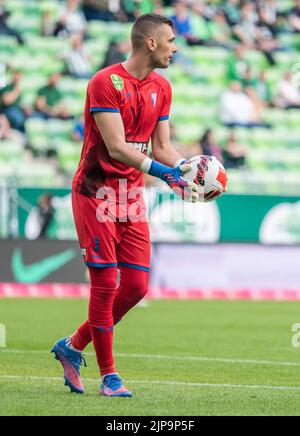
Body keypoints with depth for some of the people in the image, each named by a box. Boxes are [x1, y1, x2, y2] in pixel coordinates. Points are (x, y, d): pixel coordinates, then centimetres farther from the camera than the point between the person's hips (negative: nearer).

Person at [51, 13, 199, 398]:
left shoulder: (161, 88, 10)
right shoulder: (106, 83, -15)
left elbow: (161, 147, 13)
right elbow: (116, 147, -22)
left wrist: (186, 168, -8)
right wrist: (163, 172, -30)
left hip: (132, 194, 7)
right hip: (96, 191, -7)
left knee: (136, 286, 2)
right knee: (105, 285, -6)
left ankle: (73, 346, 20)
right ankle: (108, 375, 4)